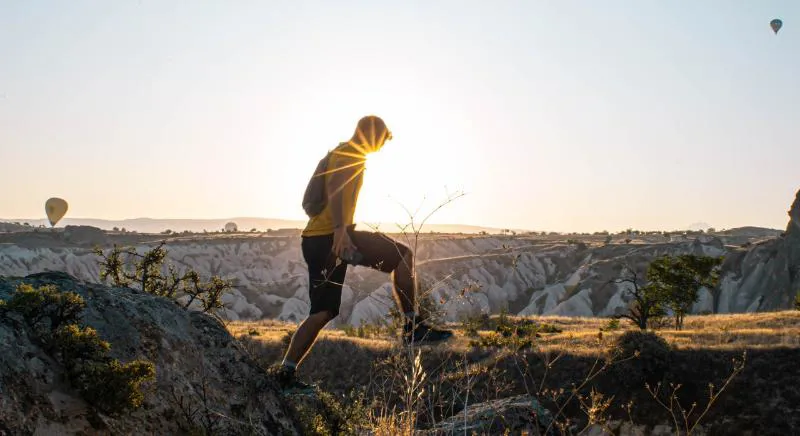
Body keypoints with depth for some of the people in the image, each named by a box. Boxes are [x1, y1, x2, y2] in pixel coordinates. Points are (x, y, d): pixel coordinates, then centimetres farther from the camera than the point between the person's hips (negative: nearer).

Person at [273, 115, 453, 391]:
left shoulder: (344, 153, 28)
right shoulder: (351, 153, -3)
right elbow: (334, 186, -21)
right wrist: (340, 228, -33)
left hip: (315, 239, 10)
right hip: (332, 234, -10)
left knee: (324, 312, 11)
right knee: (403, 255, -7)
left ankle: (286, 371, 10)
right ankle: (413, 326, -7)